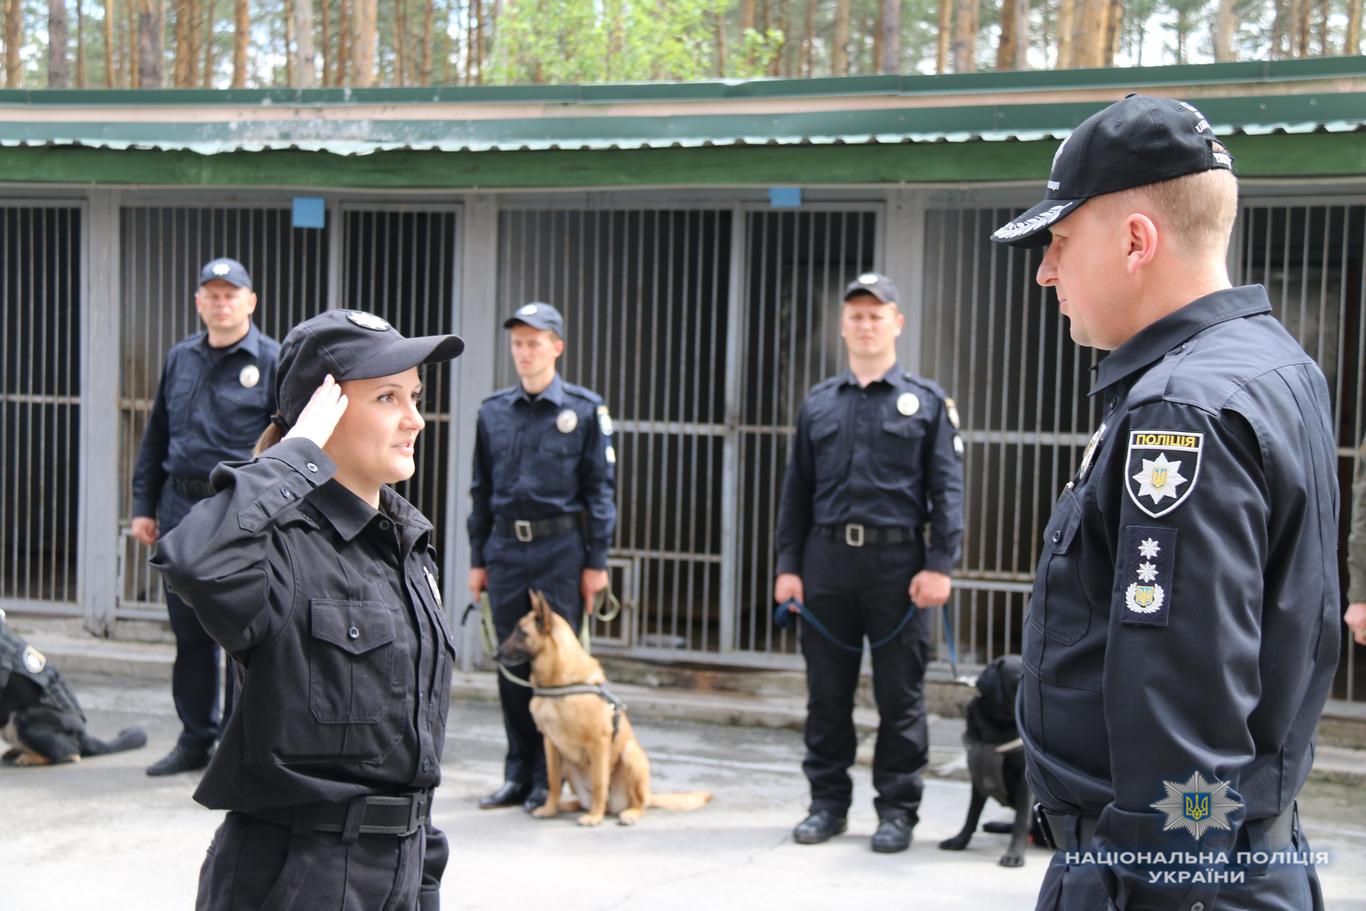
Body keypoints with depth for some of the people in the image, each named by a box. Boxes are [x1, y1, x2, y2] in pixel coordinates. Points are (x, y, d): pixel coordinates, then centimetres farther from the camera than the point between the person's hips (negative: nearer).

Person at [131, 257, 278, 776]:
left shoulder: (274, 360, -2)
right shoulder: (180, 358, 13)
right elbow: (154, 438, 18)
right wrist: (144, 505, 13)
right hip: (182, 508, 5)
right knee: (189, 632, 11)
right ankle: (195, 739, 23)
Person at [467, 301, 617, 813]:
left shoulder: (584, 409, -1)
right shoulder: (493, 412, 10)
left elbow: (601, 488, -2)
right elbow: (481, 490, 14)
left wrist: (596, 562, -6)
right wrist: (477, 559, 10)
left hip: (561, 550, -4)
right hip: (506, 549, 4)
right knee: (512, 665, 8)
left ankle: (548, 780, 9)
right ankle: (518, 776, 19)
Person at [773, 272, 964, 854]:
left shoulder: (926, 402, 5)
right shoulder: (818, 404, 13)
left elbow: (947, 489, -1)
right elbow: (796, 490, 13)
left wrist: (940, 565, -10)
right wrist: (788, 565, 5)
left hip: (898, 562, -3)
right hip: (827, 562, 3)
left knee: (900, 696, 3)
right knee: (827, 692, 8)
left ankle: (897, 810, 13)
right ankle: (828, 803, 19)